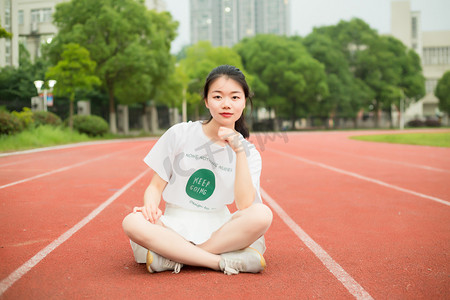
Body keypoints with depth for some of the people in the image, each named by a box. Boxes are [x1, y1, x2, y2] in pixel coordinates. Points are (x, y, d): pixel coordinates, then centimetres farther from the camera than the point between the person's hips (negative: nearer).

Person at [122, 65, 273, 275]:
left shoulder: (249, 153, 1)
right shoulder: (179, 134, 0)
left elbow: (245, 204, -14)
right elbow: (156, 186, 3)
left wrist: (240, 151, -16)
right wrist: (150, 206, -19)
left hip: (218, 230, 1)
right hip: (174, 228, -1)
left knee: (262, 214, -30)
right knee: (132, 222, -32)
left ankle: (173, 257, -24)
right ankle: (225, 262, -30)